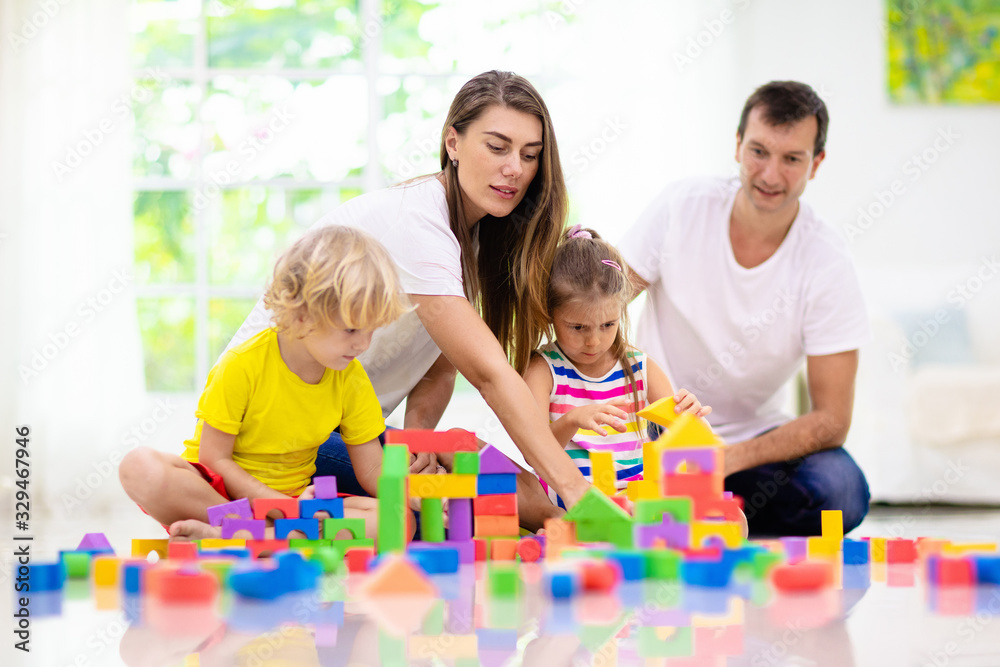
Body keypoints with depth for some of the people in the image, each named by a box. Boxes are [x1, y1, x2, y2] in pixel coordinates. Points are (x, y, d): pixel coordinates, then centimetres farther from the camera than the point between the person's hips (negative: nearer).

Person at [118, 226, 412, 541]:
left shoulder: (351, 380, -4)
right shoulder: (242, 366, -18)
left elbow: (373, 473, 0)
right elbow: (215, 459, -15)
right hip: (216, 491, -4)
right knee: (140, 466, -35)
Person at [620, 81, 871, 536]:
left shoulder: (827, 265, -12)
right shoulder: (681, 208, -9)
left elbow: (831, 420, -13)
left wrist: (728, 458, -27)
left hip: (752, 440, 0)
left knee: (841, 490, -29)